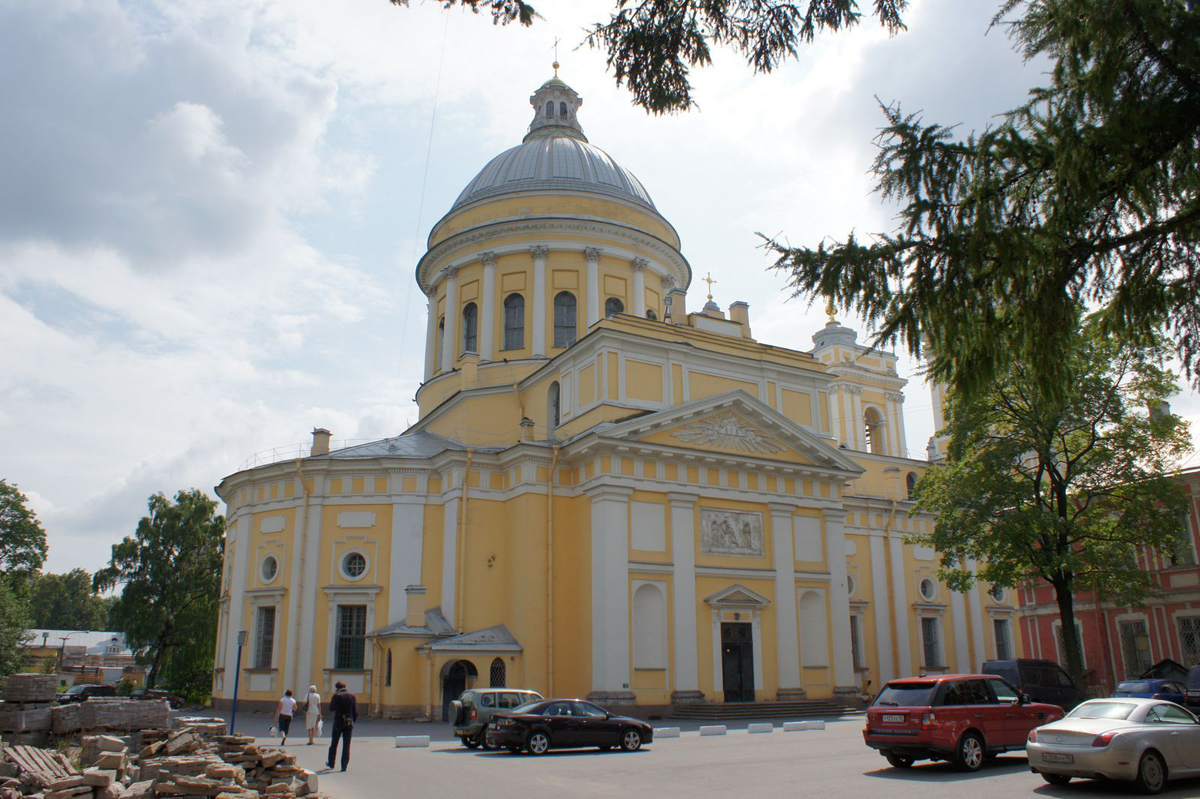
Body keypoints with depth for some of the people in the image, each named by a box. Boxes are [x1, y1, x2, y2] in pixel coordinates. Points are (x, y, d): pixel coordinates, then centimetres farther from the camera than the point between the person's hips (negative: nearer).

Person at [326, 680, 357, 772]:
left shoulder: (337, 696, -9)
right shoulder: (352, 696, 1)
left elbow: (331, 709, -1)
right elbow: (356, 711, 3)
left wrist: (334, 695, 2)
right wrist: (353, 722, 13)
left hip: (338, 723, -2)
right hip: (349, 723, 2)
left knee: (334, 744, 16)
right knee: (346, 745, 5)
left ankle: (331, 763, 28)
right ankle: (344, 766, 3)